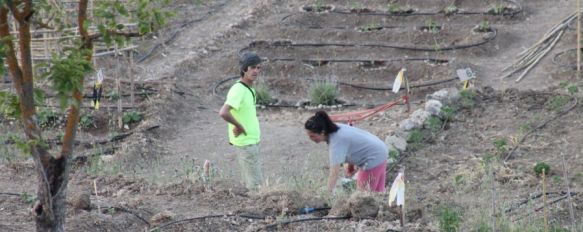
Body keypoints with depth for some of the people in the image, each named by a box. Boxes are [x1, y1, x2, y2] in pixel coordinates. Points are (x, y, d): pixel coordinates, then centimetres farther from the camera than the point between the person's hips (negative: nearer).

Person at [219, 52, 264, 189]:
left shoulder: (249, 89, 8)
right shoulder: (238, 90, -21)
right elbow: (223, 113, -33)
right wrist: (239, 126, -21)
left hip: (252, 141, 9)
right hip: (245, 142, -9)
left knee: (249, 183, 16)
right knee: (256, 184, -5)